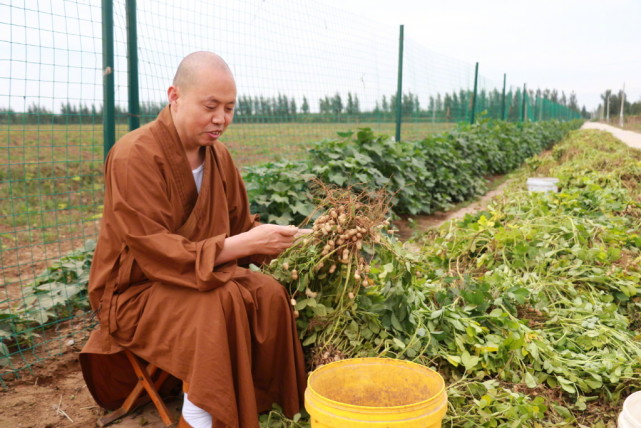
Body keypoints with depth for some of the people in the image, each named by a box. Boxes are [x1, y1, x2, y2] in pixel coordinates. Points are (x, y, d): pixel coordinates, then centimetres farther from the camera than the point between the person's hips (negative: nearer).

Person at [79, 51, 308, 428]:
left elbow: (240, 226, 8)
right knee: (220, 301, -32)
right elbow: (156, 253, -24)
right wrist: (245, 244, -31)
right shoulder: (135, 156, -20)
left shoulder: (218, 154, 2)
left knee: (270, 294, -18)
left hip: (206, 275, 6)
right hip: (133, 291, -6)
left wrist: (281, 239, -13)